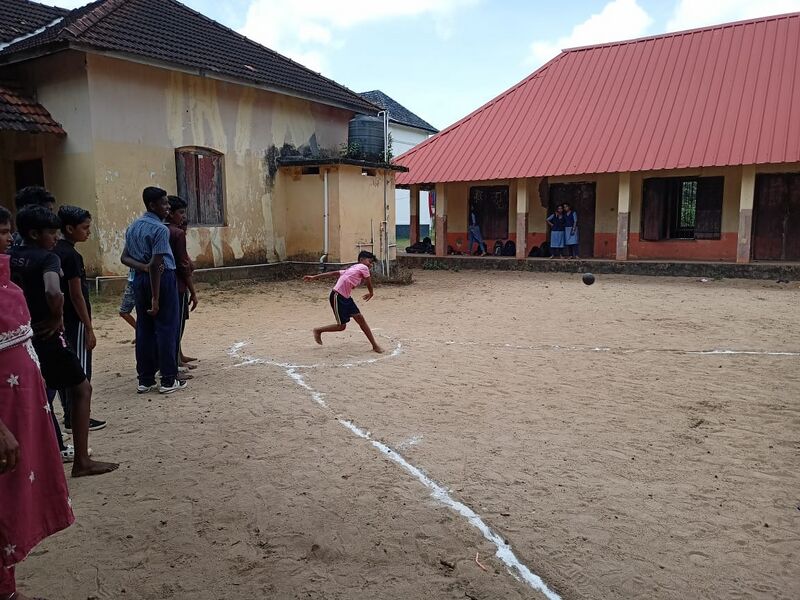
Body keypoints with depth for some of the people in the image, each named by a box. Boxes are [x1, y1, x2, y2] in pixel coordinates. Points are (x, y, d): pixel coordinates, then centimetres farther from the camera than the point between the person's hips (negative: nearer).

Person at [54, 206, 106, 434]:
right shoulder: (71, 255, -18)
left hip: (61, 320, 9)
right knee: (80, 370, 0)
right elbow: (76, 296, -19)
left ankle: (70, 415, 22)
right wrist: (89, 329, -16)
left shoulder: (55, 252, 9)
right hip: (75, 321, -9)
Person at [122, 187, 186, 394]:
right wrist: (155, 298, -19)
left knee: (144, 329, 10)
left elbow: (125, 258, 9)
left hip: (139, 278, 8)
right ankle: (168, 380, 4)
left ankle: (145, 380, 15)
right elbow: (156, 264, -19)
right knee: (166, 329, -1)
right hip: (161, 278, -8)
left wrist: (143, 267, -7)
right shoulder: (160, 229, -14)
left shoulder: (133, 227, 12)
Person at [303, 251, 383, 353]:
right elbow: (369, 283, 2)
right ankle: (318, 330, 21)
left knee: (360, 318, 4)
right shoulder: (363, 267, -3)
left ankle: (375, 346, 7)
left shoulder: (352, 269, 21)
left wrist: (314, 277, 11)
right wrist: (371, 293, 25)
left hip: (346, 298, 9)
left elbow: (333, 273, 15)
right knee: (341, 326, -2)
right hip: (338, 297, -9)